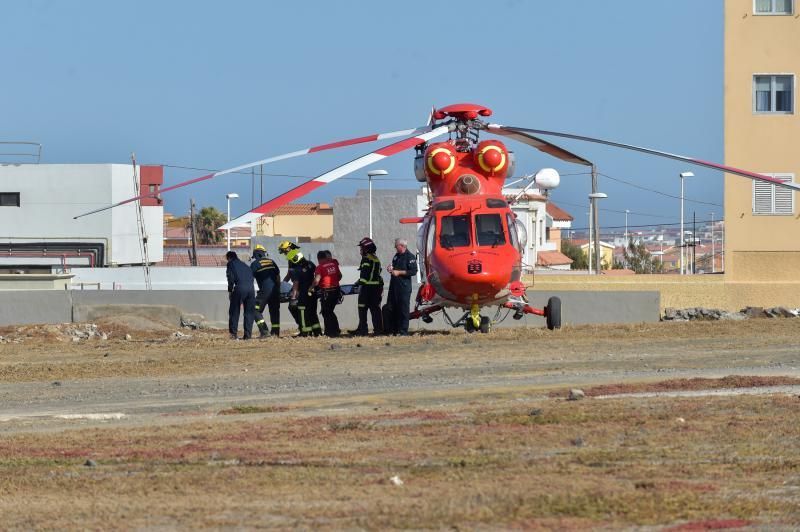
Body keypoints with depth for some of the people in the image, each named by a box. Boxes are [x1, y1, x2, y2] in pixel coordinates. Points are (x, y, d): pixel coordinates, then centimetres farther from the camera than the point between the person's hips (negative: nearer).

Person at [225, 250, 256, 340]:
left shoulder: (231, 264, 15)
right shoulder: (245, 265, 31)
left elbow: (231, 278, 0)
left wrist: (230, 291, 5)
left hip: (239, 288, -5)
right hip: (251, 288, 5)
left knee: (234, 311, 5)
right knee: (249, 312, 10)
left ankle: (233, 333, -1)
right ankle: (248, 334, 5)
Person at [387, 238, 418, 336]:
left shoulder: (410, 257, -8)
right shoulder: (396, 256, 18)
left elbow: (413, 271, -15)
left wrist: (399, 272, -15)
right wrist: (391, 269, 8)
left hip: (404, 286, -8)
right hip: (394, 285, 8)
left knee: (403, 309, -6)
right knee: (393, 308, 8)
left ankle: (403, 331, -4)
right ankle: (394, 329, 15)